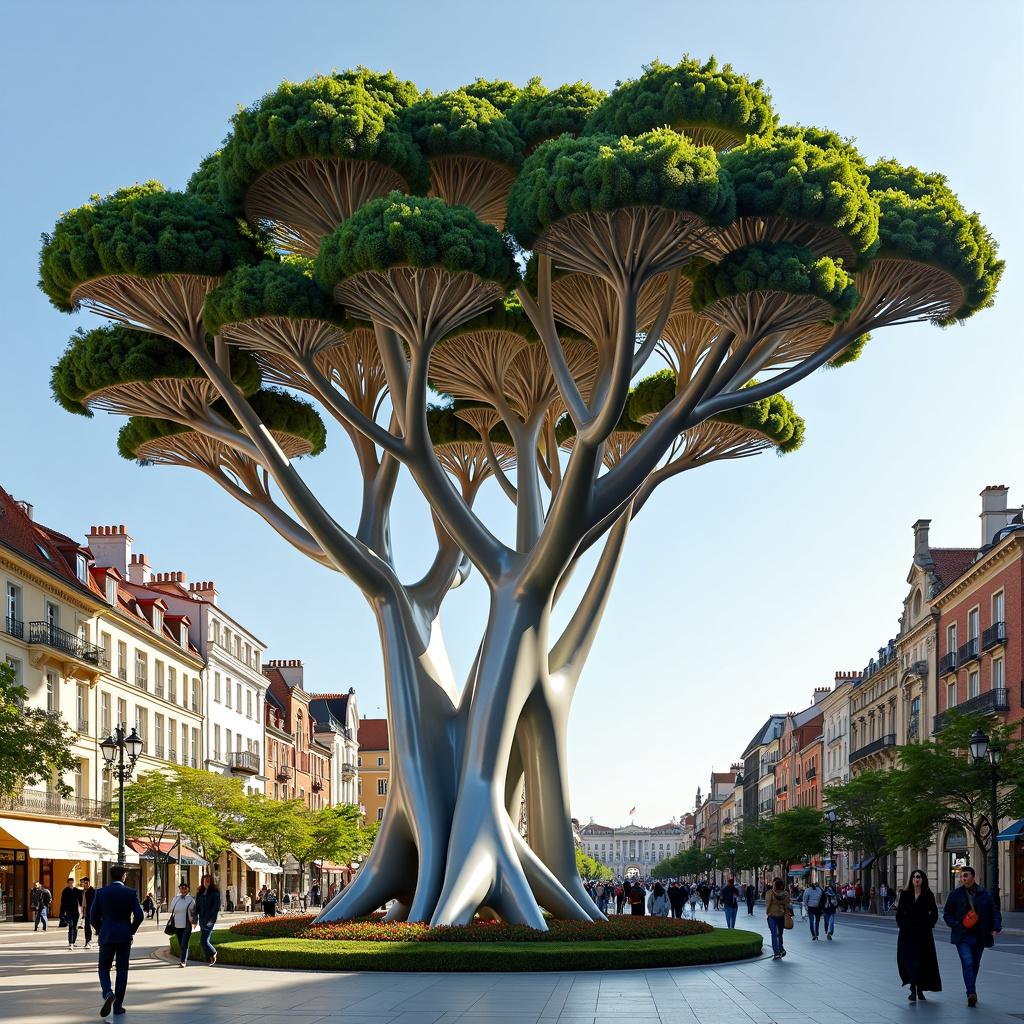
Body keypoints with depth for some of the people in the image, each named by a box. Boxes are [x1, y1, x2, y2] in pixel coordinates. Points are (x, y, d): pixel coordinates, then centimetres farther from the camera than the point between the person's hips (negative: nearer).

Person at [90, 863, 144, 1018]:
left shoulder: (101, 892, -1)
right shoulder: (131, 893, -3)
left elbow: (93, 917, -1)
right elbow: (139, 916, -8)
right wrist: (131, 931, 8)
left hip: (106, 936, 0)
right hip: (125, 937, 0)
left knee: (104, 968, 11)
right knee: (122, 970, 9)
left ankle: (108, 993, -18)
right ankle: (118, 1006, 8)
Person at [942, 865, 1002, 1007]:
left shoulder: (985, 894, 3)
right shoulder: (955, 894, 0)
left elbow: (995, 912, 6)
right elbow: (947, 914, 5)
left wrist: (996, 928, -10)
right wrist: (957, 926, -10)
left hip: (979, 937, 3)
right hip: (963, 937, -3)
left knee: (975, 965, 14)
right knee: (967, 963, -17)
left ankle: (971, 990, 32)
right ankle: (971, 993, -24)